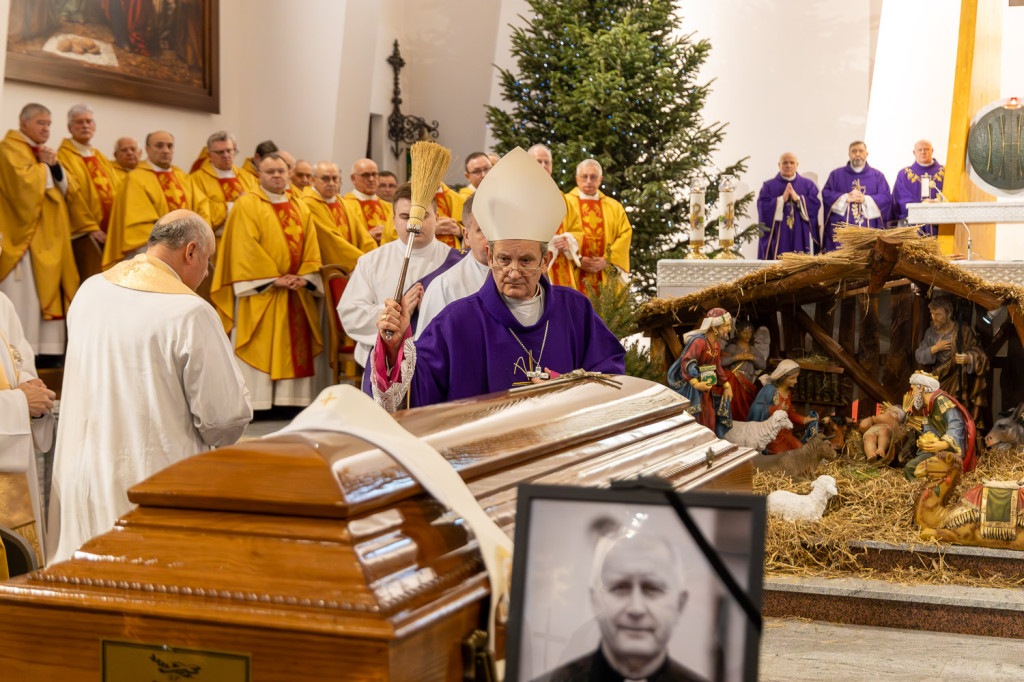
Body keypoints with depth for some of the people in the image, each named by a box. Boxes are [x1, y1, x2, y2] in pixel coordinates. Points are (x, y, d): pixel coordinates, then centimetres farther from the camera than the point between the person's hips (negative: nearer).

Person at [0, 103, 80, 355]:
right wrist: (43, 166, -4)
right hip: (23, 231, -9)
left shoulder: (42, 150, 22)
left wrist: (54, 165, -2)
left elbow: (65, 187, 16)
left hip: (48, 235, 9)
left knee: (47, 290, 4)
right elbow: (23, 182, -20)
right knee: (23, 292, -10)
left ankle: (47, 349, 4)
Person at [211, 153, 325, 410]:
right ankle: (256, 404, -5)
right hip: (261, 292, -5)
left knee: (295, 347, 3)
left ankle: (291, 398, 6)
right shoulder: (247, 205, 0)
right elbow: (245, 248, -9)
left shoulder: (300, 208, 15)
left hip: (297, 292, 5)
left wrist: (304, 277, -7)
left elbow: (311, 247, 10)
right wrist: (273, 279, -14)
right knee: (260, 348, -7)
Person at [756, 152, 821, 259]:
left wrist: (797, 198, -11)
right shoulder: (768, 186, 9)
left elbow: (815, 204, 0)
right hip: (778, 237, -1)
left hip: (800, 236, 1)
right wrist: (782, 199, -13)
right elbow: (763, 208, -4)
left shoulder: (808, 184, 13)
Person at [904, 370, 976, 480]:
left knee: (911, 467, -23)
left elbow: (956, 425, -24)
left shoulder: (941, 401, -13)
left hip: (951, 449, -11)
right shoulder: (926, 406, 20)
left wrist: (943, 444, -38)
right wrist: (922, 441, -8)